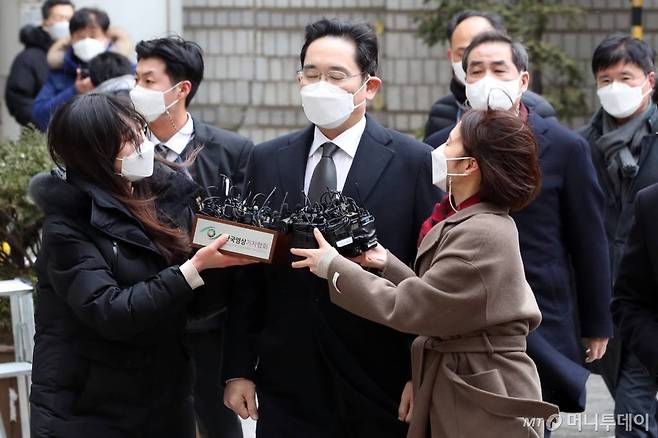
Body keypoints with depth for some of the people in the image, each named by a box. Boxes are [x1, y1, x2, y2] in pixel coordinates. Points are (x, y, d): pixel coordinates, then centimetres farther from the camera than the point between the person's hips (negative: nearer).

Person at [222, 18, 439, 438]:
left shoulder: (413, 162, -4)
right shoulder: (267, 161, 8)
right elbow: (248, 274, 8)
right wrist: (238, 370, 5)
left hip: (379, 389, -3)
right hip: (286, 389, 3)